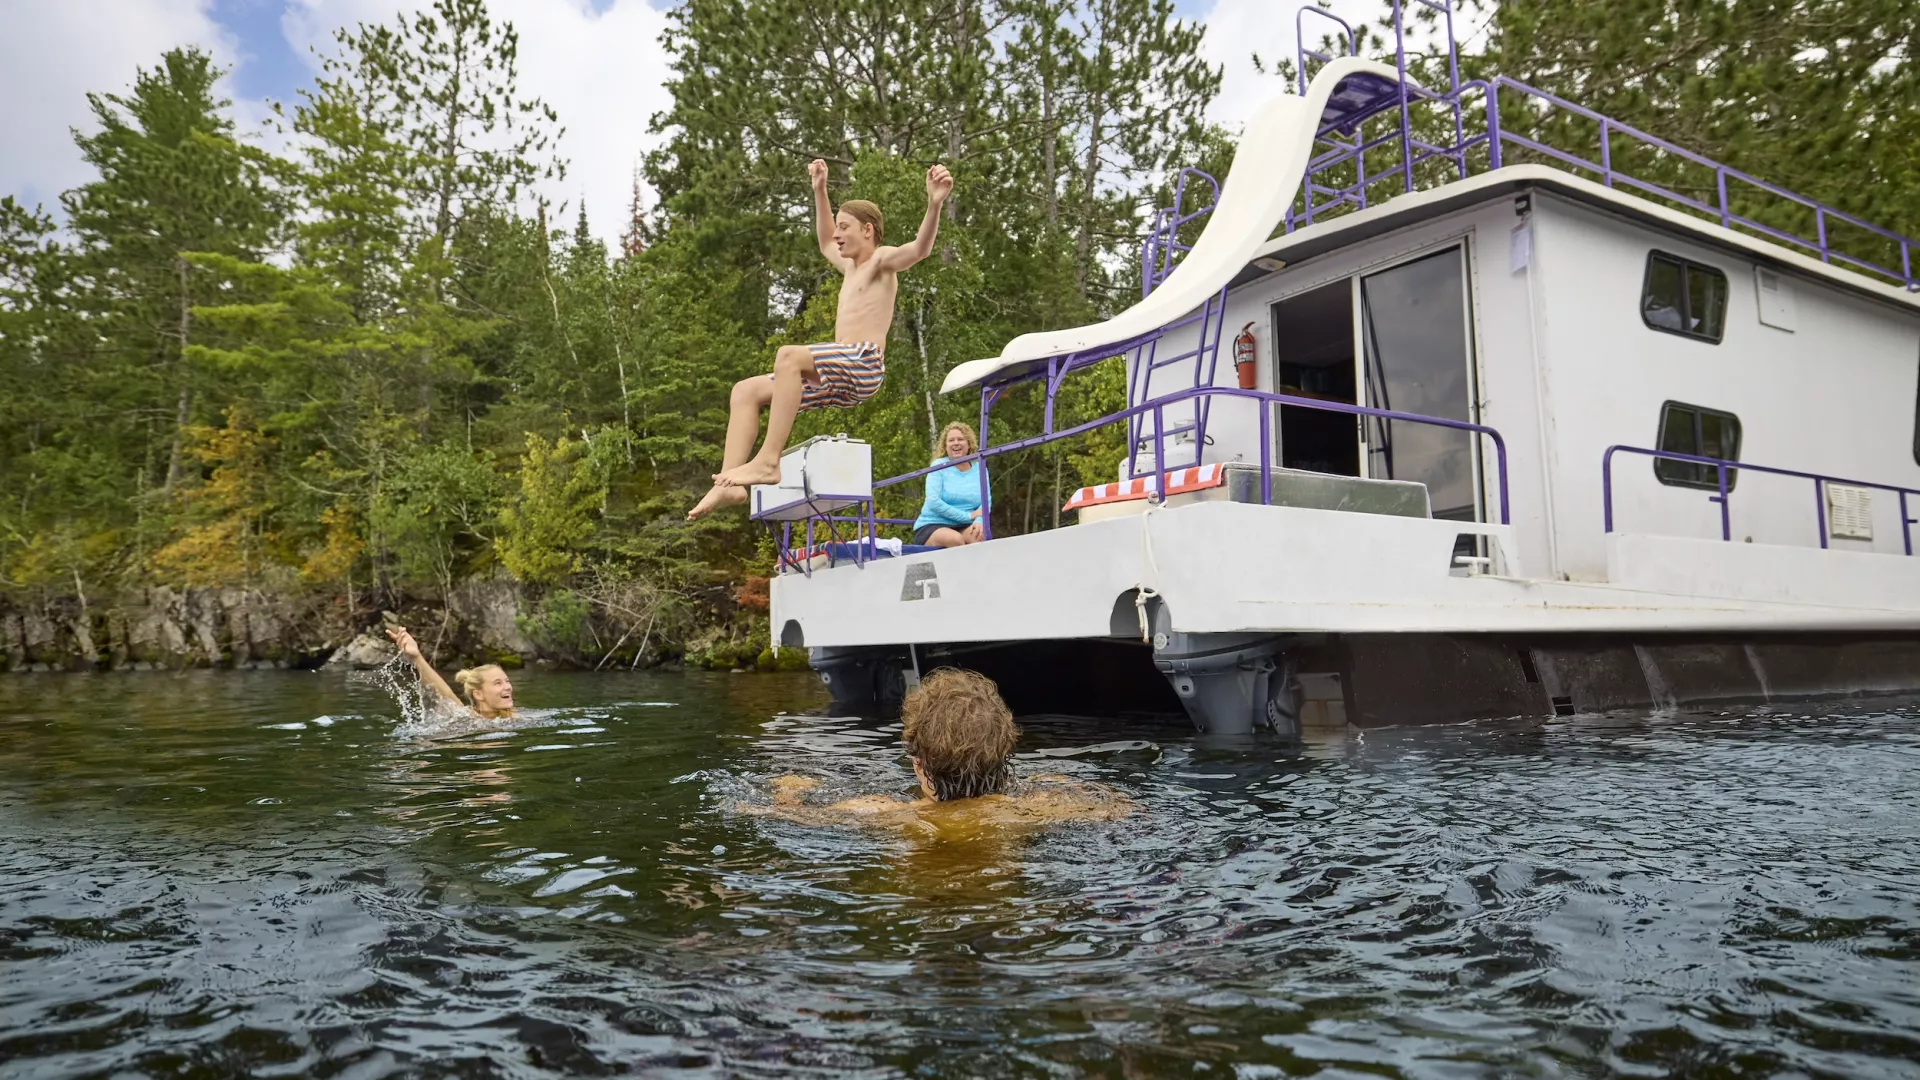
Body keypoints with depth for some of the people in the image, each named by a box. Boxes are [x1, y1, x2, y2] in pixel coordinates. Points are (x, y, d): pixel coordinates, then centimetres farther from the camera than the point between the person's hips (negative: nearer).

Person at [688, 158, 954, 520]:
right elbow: (826, 243, 48)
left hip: (864, 364, -9)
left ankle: (768, 461, -37)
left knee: (789, 354, -36)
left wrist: (935, 204, -33)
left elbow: (920, 248, -16)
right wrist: (820, 191, 47)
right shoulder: (851, 268, 29)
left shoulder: (883, 260, 4)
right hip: (839, 379, 9)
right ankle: (729, 483, -13)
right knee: (746, 391, 2)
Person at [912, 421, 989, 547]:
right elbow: (933, 502, -13)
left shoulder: (979, 468, 7)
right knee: (955, 539, -35)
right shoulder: (939, 465, -3)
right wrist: (969, 515, -15)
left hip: (963, 528, 3)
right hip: (931, 526, -3)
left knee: (980, 535, -30)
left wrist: (979, 520, -23)